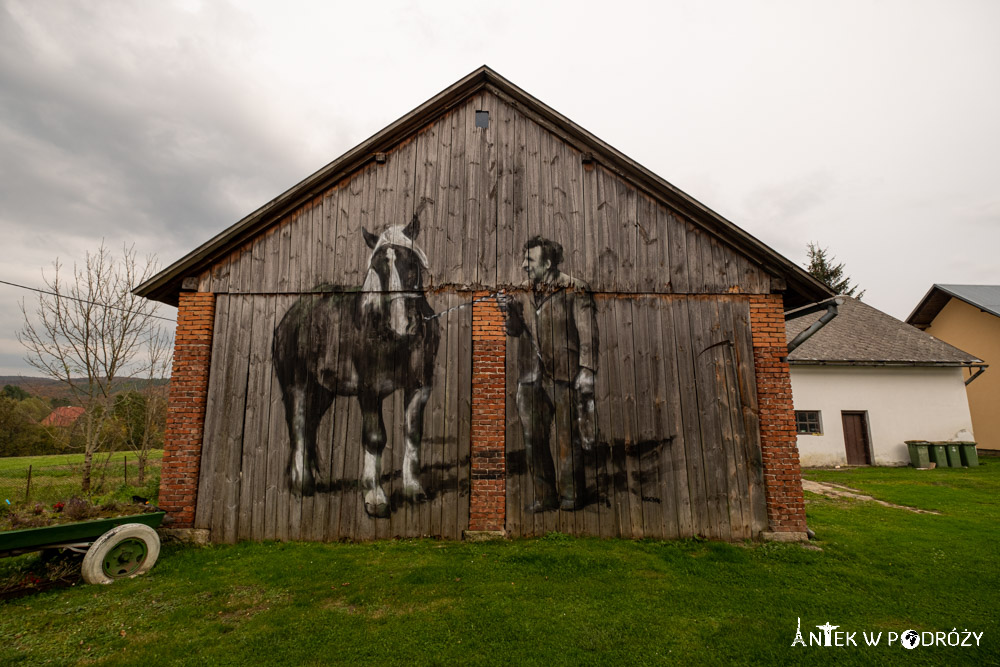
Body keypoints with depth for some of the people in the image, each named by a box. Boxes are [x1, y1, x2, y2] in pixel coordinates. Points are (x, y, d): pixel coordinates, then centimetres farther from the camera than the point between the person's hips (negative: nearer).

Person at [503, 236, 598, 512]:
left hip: (564, 374, -5)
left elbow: (587, 334, -5)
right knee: (534, 437, 6)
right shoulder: (526, 294, 14)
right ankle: (545, 496, 19)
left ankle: (571, 494, 19)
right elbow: (516, 331, 17)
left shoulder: (573, 290, -2)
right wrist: (510, 311, -2)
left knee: (568, 436, 3)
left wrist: (586, 372, -11)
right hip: (531, 375, 5)